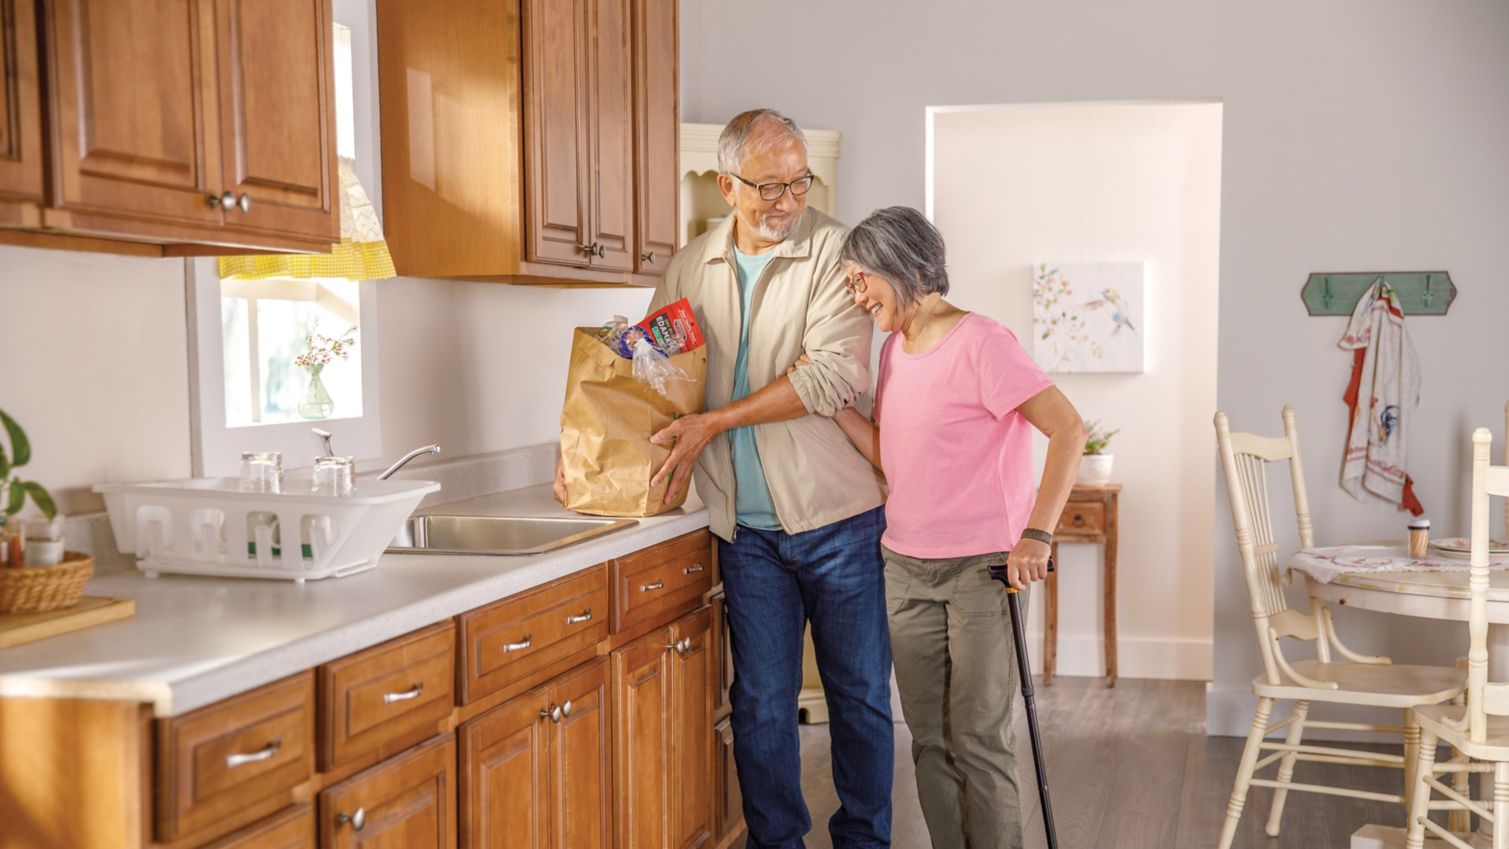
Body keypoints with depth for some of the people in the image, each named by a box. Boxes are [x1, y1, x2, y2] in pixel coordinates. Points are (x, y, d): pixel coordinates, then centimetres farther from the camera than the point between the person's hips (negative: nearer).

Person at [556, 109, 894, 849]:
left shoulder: (834, 252, -7)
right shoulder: (692, 268, 7)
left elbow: (834, 376, -18)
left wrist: (715, 422, -18)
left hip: (839, 517, -3)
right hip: (749, 529, 3)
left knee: (860, 696, 9)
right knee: (761, 702, 9)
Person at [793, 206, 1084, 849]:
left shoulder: (980, 344, -14)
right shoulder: (894, 350, 11)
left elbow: (1067, 429, -18)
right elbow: (890, 456, 11)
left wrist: (1037, 535, -21)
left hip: (980, 570, -7)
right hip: (906, 570, 7)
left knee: (978, 740, -1)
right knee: (930, 740, 11)